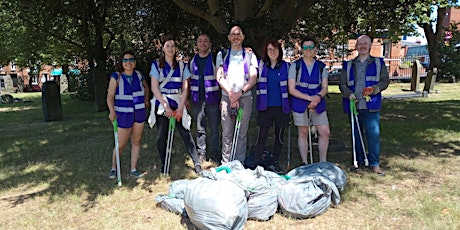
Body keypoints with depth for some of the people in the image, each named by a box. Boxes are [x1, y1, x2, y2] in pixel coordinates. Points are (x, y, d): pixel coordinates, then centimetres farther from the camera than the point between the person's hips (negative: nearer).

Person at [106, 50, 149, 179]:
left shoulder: (138, 75, 4)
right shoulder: (116, 77, -10)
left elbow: (146, 87, 24)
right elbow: (110, 96, -16)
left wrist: (146, 99, 10)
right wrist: (112, 111, -31)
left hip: (139, 112, 4)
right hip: (123, 114, -4)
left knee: (136, 141, 9)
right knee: (121, 145, 0)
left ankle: (133, 169, 21)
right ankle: (113, 168, 23)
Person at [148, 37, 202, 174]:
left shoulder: (181, 65, 8)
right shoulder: (156, 65, 3)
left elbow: (185, 88, 5)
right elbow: (154, 88, -4)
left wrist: (181, 107, -6)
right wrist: (166, 106, -12)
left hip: (178, 104, 1)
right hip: (161, 104, -1)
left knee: (185, 133, -5)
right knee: (162, 136, 4)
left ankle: (196, 162, -1)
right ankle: (163, 165, 18)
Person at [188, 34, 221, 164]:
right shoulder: (192, 61, 9)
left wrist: (223, 99, -8)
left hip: (212, 99, -3)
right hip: (197, 100, 3)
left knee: (214, 128, 4)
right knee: (200, 129, 8)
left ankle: (215, 155, 15)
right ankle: (201, 154, 19)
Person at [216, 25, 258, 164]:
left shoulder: (250, 55, 12)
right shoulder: (222, 55, 13)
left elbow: (253, 78, 3)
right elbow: (219, 77, 4)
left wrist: (240, 93, -10)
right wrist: (231, 94, -9)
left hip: (245, 97, 0)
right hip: (227, 97, 0)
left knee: (242, 133, 1)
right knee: (227, 133, 0)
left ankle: (240, 163, 9)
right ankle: (225, 164, 7)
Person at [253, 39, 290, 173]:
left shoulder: (285, 66, 5)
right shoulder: (260, 65, 5)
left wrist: (289, 105, 5)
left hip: (281, 107, 1)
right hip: (265, 107, -1)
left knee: (279, 136, 10)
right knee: (262, 136, -1)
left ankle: (274, 163, 23)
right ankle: (256, 164, 6)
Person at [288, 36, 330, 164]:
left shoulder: (321, 66, 8)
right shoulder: (295, 66, 0)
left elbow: (325, 88, 6)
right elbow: (291, 89, -6)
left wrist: (318, 96, -17)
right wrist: (309, 98, -16)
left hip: (318, 103, 3)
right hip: (300, 104, -2)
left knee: (325, 132, 0)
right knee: (303, 133, 5)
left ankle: (323, 162, 17)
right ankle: (304, 163, 18)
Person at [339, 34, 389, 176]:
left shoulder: (378, 63, 11)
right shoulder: (348, 65, 14)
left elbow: (385, 81, 7)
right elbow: (342, 83, 11)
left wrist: (374, 89, -12)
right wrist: (349, 94, -8)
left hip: (371, 106, -2)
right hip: (354, 105, 2)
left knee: (374, 135, -8)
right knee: (356, 135, 8)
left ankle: (374, 164, 4)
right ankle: (359, 163, 20)